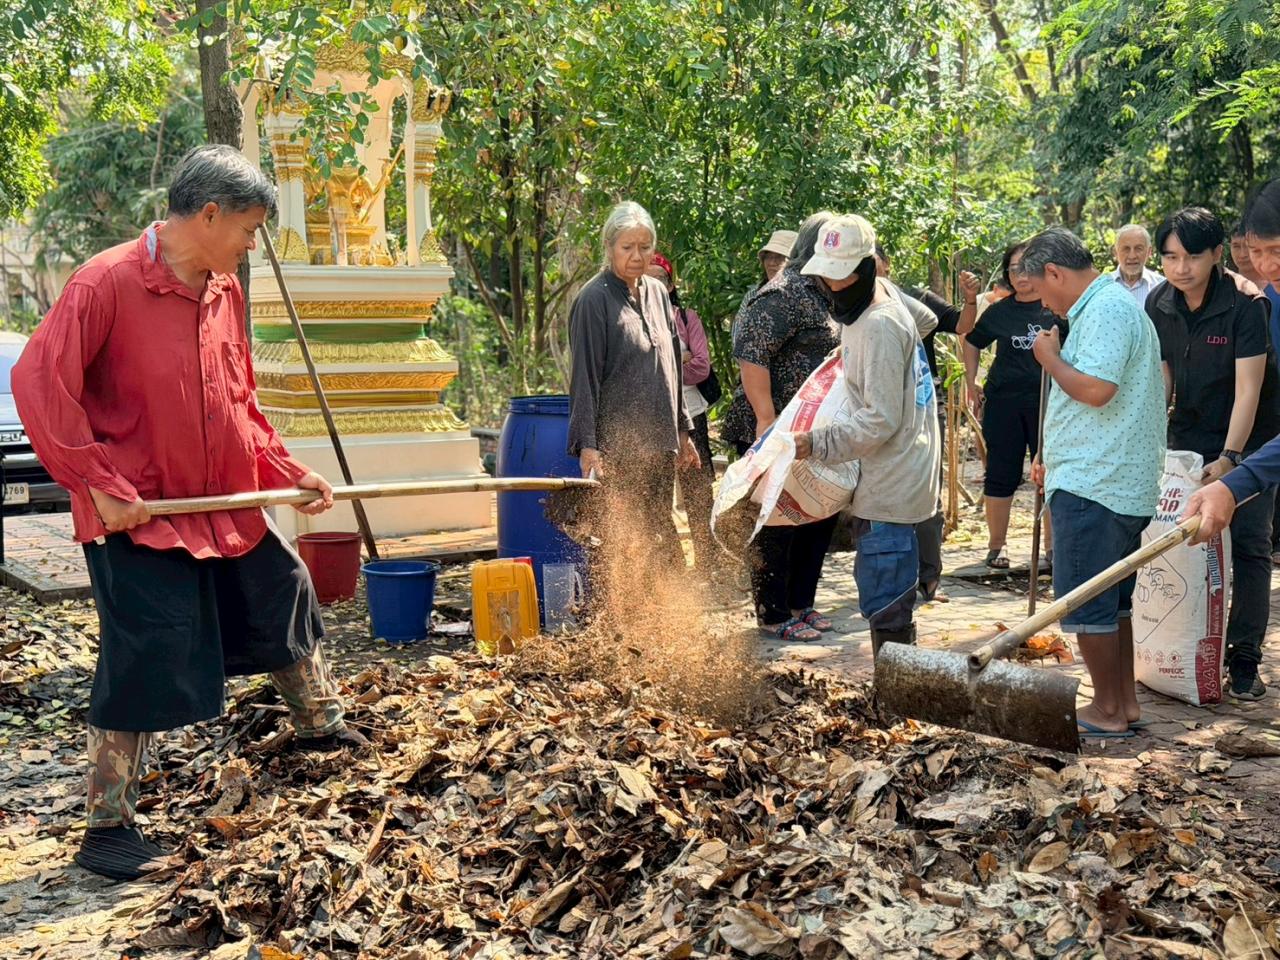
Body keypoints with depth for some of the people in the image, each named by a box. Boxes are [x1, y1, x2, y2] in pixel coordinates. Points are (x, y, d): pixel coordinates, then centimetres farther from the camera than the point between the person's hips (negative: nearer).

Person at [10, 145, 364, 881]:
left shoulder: (224, 290, 5)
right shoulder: (108, 282, -18)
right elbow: (40, 385, -21)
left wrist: (287, 470, 7)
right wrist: (101, 484, -22)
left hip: (230, 507, 8)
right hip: (138, 517, -8)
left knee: (289, 599, 21)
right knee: (144, 666, -5)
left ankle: (322, 724, 47)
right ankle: (109, 827, 11)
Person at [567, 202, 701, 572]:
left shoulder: (657, 292, 13)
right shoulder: (594, 299, -9)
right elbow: (584, 377, -13)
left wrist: (682, 431, 20)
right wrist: (587, 444, -19)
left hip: (660, 444, 7)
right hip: (618, 447, -7)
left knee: (660, 535, 11)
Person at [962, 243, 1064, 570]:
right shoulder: (999, 311, 6)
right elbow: (972, 343, 19)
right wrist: (972, 385, 15)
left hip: (1048, 402, -1)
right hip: (1004, 402, 1)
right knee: (1001, 474, 6)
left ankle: (1051, 547, 15)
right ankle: (996, 546, 18)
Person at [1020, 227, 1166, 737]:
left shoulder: (1107, 309, -15)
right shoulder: (1109, 306, 18)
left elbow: (1095, 389, -26)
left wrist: (1050, 357, -9)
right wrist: (1055, 459, 26)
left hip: (1094, 485, -11)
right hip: (1121, 483, 11)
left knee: (1086, 601, -2)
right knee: (1114, 599, 17)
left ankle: (1107, 711, 6)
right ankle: (1125, 700, 25)